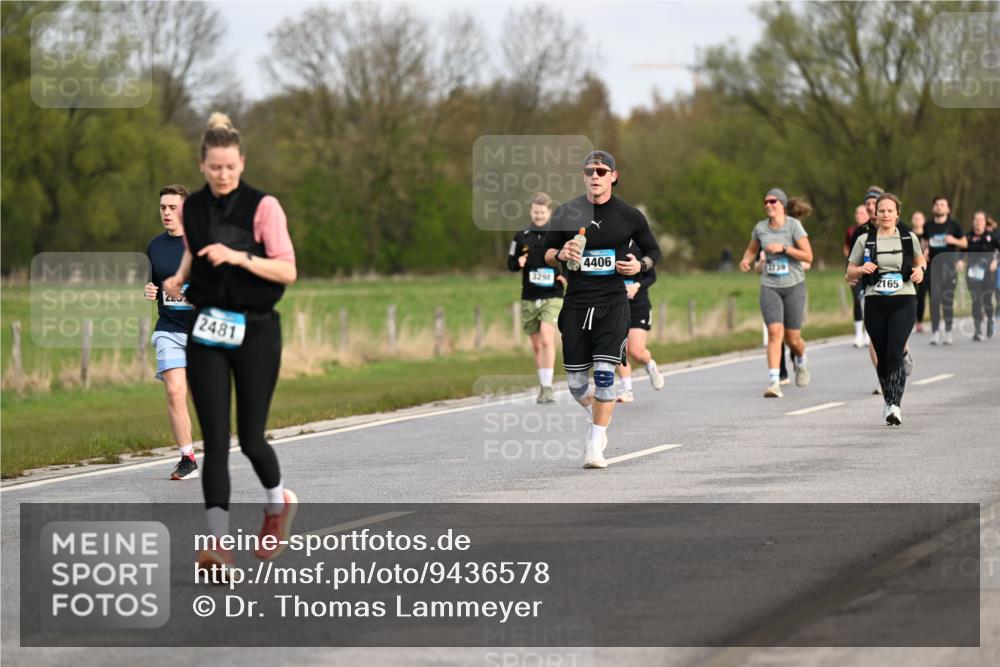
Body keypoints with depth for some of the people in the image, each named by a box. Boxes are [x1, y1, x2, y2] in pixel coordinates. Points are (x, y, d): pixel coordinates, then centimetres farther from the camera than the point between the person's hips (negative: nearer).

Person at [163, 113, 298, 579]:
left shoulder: (263, 207, -8)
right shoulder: (193, 208, 6)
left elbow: (287, 270, -12)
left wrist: (240, 257, -25)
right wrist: (178, 280, 3)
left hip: (255, 331, -3)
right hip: (206, 332, 3)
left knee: (250, 438, 1)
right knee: (215, 441, -5)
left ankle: (277, 502, 34)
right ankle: (219, 547, -9)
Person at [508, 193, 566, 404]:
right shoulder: (521, 237, 7)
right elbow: (510, 263, 12)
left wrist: (568, 277, -8)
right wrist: (518, 262, -10)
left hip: (552, 297, -3)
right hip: (529, 299, 3)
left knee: (547, 339, -20)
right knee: (537, 345, 8)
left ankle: (548, 387, -21)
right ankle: (542, 387, 19)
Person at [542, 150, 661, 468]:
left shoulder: (629, 216, 2)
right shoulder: (566, 213, 3)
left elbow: (654, 251, 14)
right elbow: (547, 253, 12)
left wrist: (640, 265, -7)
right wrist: (561, 255, -11)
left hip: (613, 302, -2)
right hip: (576, 303, 2)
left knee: (604, 374, -14)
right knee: (576, 382, 2)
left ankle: (596, 446, -6)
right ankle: (599, 418, 34)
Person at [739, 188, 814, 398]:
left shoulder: (793, 226, -8)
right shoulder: (760, 228, 3)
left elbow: (808, 256, -12)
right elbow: (752, 250, 21)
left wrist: (783, 248, -20)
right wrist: (745, 260, -1)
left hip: (793, 286, -2)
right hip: (770, 287, 2)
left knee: (793, 338, 4)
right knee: (775, 332, -17)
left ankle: (801, 363, 40)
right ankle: (774, 382, -21)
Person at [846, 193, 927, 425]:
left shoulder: (909, 239, 6)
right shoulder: (864, 241, 6)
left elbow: (920, 260, 24)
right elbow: (849, 273, 11)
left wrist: (920, 270, 1)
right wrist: (862, 269, -11)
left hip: (903, 303, -2)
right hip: (875, 303, 2)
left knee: (895, 353, -17)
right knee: (882, 357, 6)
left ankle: (895, 406, -22)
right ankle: (889, 402, 25)